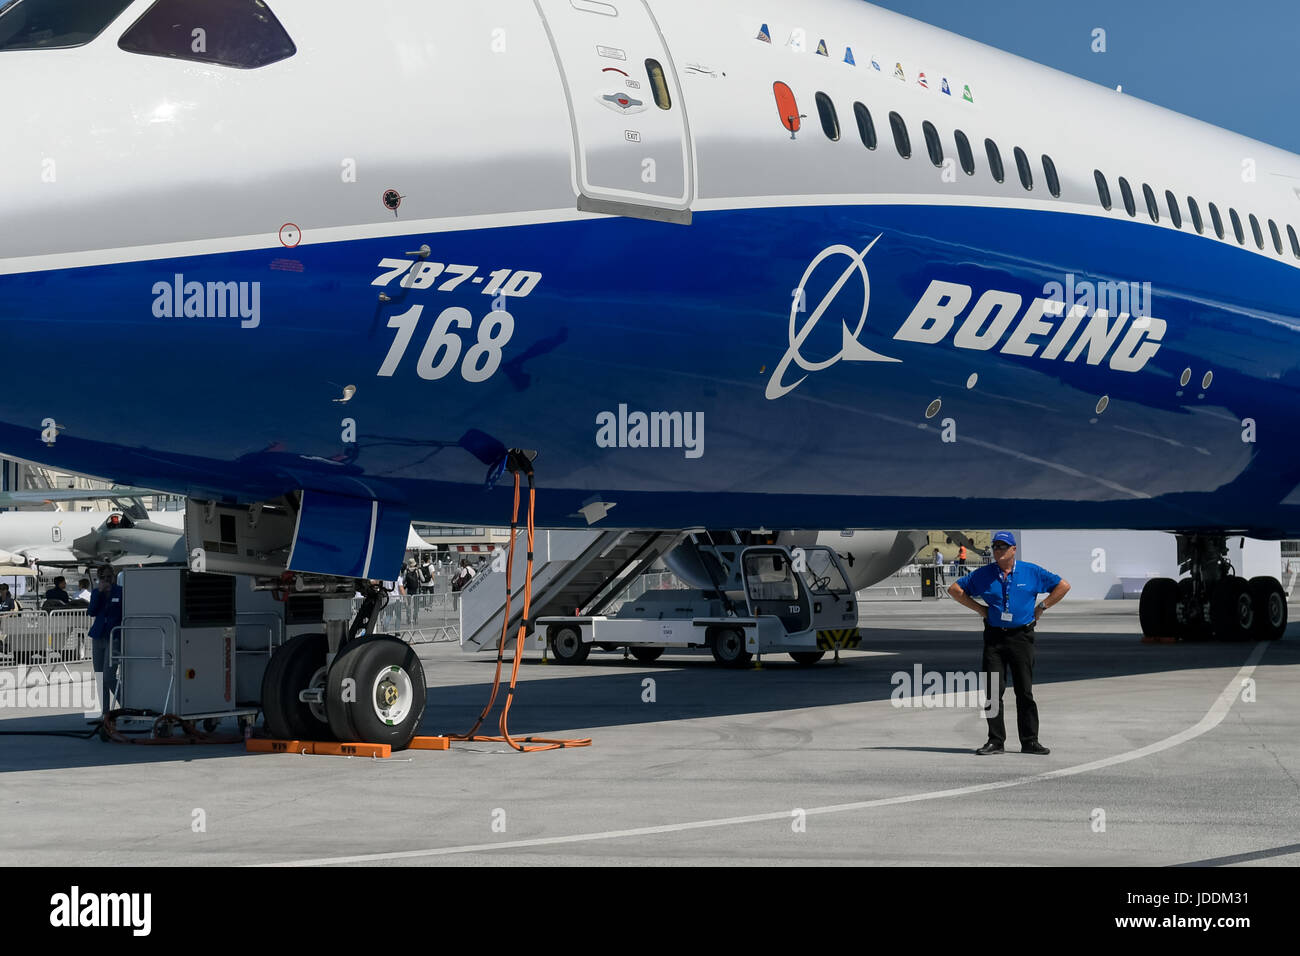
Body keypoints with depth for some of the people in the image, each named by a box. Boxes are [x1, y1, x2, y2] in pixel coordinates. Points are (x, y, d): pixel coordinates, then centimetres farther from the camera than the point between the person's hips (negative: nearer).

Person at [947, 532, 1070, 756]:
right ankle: (996, 741, 3)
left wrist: (1041, 607, 3)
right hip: (994, 637, 1)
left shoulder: (1031, 572, 3)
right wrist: (979, 609, 6)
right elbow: (955, 589, 13)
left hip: (1022, 636, -1)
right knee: (993, 691, -2)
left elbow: (1063, 585, 8)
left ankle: (1029, 741, 5)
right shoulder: (982, 575, 5)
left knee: (1025, 691, 0)